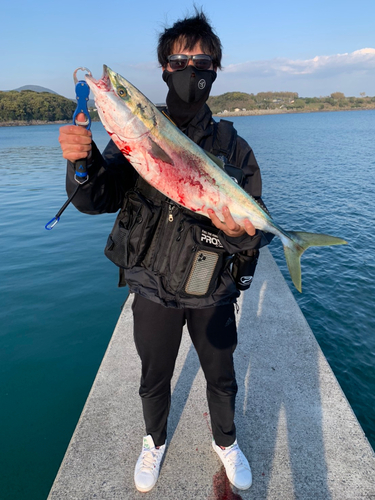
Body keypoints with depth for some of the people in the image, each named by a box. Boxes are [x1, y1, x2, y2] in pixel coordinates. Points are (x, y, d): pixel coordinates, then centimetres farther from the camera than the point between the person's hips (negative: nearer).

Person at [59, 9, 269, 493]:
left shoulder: (233, 147, -7)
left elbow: (254, 228, -8)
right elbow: (95, 199, -14)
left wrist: (239, 231, -31)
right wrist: (82, 160, -34)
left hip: (212, 294, 0)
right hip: (153, 290, 0)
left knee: (221, 377, 20)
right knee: (154, 379, 20)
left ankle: (225, 441, 52)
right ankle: (155, 441, 52)